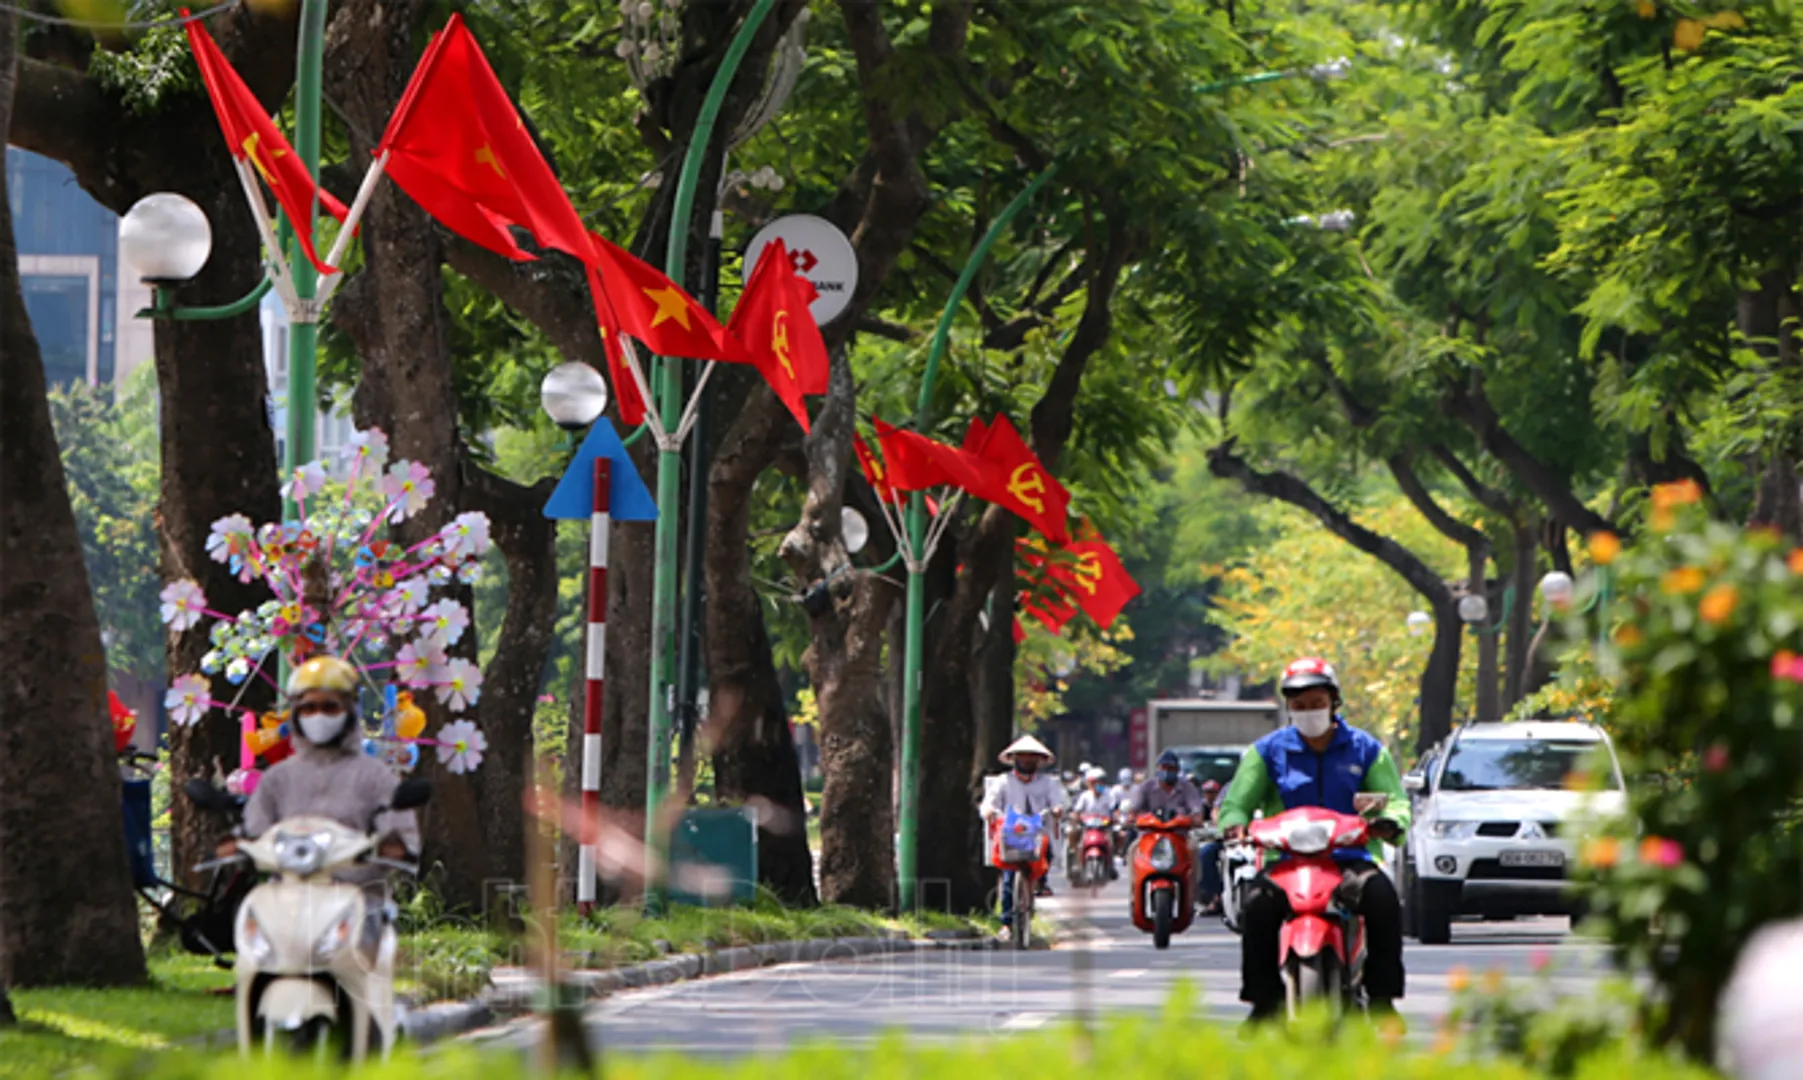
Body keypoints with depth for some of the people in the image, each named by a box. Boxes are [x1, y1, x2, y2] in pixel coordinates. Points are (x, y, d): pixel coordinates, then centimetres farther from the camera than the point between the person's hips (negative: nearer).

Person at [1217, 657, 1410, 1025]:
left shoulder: (1364, 749, 14)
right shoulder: (1269, 750, 14)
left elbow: (1395, 800, 9)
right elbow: (1237, 800, 10)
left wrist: (1389, 822, -17)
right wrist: (1235, 824, -15)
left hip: (1350, 859, 0)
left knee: (1383, 898, -31)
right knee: (1258, 907, -30)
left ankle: (1382, 997, -20)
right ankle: (1264, 1000, -17)